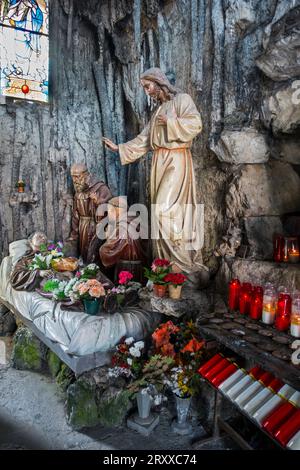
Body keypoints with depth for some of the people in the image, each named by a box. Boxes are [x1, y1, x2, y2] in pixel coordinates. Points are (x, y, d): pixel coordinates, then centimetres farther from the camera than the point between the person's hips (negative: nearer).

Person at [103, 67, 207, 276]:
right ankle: (168, 261, 9)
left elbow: (195, 124, -12)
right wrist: (119, 148, 18)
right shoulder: (158, 111, 24)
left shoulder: (182, 99, 4)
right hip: (160, 162, 7)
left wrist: (169, 122, -12)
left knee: (167, 208, -16)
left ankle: (183, 260, -9)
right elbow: (142, 141, 22)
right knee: (163, 210, 4)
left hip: (176, 161, -7)